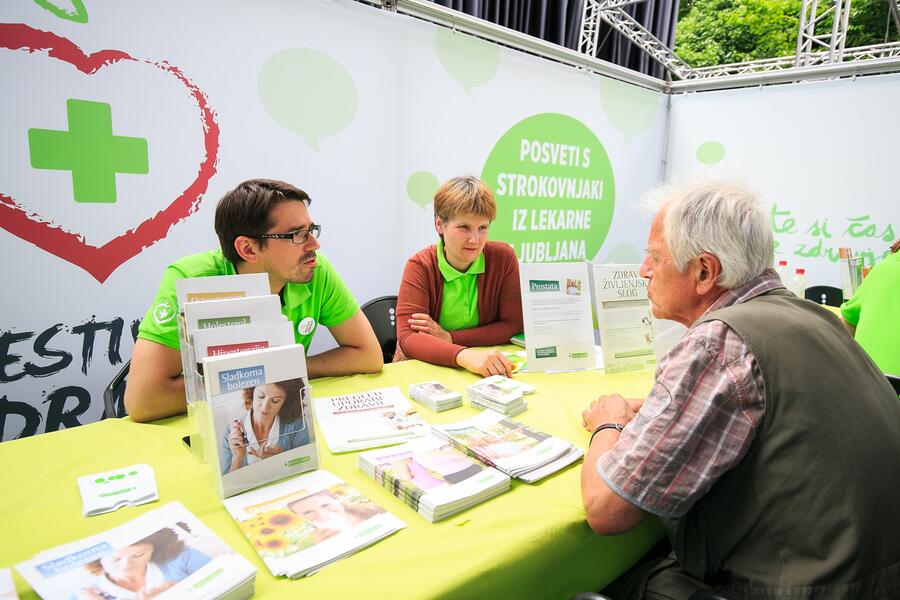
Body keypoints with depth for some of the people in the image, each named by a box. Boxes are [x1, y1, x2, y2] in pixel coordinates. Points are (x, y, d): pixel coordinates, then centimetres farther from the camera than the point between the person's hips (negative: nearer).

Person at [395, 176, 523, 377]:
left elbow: (514, 325, -5)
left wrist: (450, 338, -16)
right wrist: (464, 355, -37)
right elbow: (408, 337, -20)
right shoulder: (420, 266, -10)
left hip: (485, 372, 2)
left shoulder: (503, 257, -6)